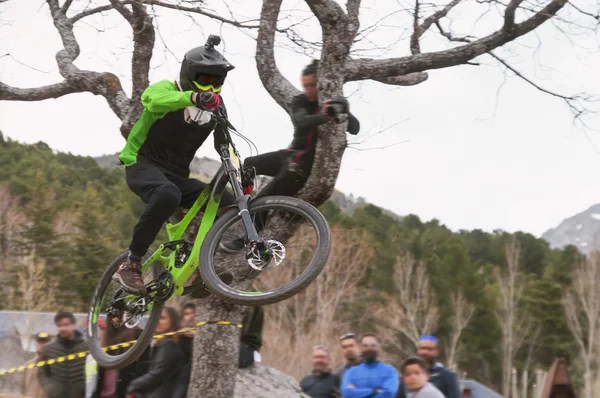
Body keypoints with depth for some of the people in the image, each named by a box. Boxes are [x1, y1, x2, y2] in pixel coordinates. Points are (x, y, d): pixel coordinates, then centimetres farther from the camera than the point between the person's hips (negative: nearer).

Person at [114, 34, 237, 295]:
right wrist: (194, 97, -55)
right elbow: (152, 98, -35)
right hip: (143, 166, -6)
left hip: (177, 175, 6)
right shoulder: (168, 89, -10)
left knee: (228, 205, -13)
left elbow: (224, 145, 14)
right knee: (168, 195, -40)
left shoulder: (216, 105, 9)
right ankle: (131, 265, -30)